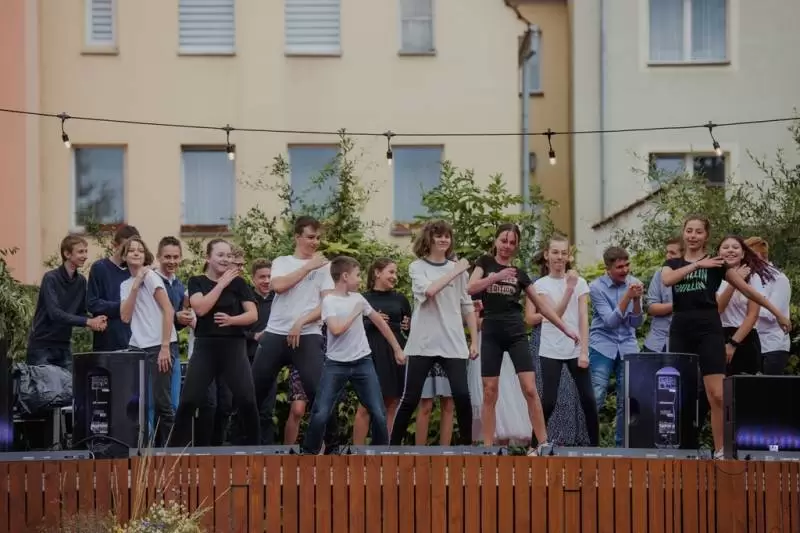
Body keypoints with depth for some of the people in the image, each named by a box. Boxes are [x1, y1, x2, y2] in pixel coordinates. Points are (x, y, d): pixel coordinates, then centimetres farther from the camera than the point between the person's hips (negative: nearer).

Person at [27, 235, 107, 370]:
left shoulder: (81, 281, 5)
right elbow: (55, 313, -24)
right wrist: (88, 322, -27)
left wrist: (94, 322, -14)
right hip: (42, 345, -6)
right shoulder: (51, 278, -14)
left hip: (64, 346, 6)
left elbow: (81, 313, 9)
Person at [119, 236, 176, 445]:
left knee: (161, 402, -5)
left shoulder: (151, 276, -2)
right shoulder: (125, 285, 15)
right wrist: (135, 285, -7)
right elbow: (125, 317, 0)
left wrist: (165, 347, -15)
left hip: (158, 346, -6)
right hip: (137, 347, 6)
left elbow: (169, 311, -9)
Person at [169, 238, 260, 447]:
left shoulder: (238, 282, 7)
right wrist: (222, 283, -9)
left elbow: (253, 315, 1)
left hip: (234, 347, 0)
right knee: (189, 401, -5)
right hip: (205, 347, 0)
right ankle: (177, 447, 3)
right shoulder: (197, 282, 6)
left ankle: (254, 445, 8)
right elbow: (201, 308, -12)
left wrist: (231, 320, -17)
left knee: (247, 400, -6)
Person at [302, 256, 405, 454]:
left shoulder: (358, 298, 8)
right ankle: (308, 453, 6)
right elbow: (336, 329, -24)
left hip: (363, 362, 5)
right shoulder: (329, 301, -9)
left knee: (379, 413, 0)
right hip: (336, 364, -4)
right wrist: (355, 312, -10)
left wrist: (397, 349, 21)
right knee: (320, 414, -10)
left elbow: (380, 322, 18)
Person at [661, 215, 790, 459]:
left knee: (717, 394, -11)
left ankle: (720, 450, -4)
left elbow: (748, 290, 9)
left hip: (709, 330, -3)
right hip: (680, 330, 3)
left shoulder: (716, 263, 7)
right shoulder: (672, 264, 13)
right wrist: (697, 264, -10)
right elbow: (667, 280, -11)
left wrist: (777, 313, 10)